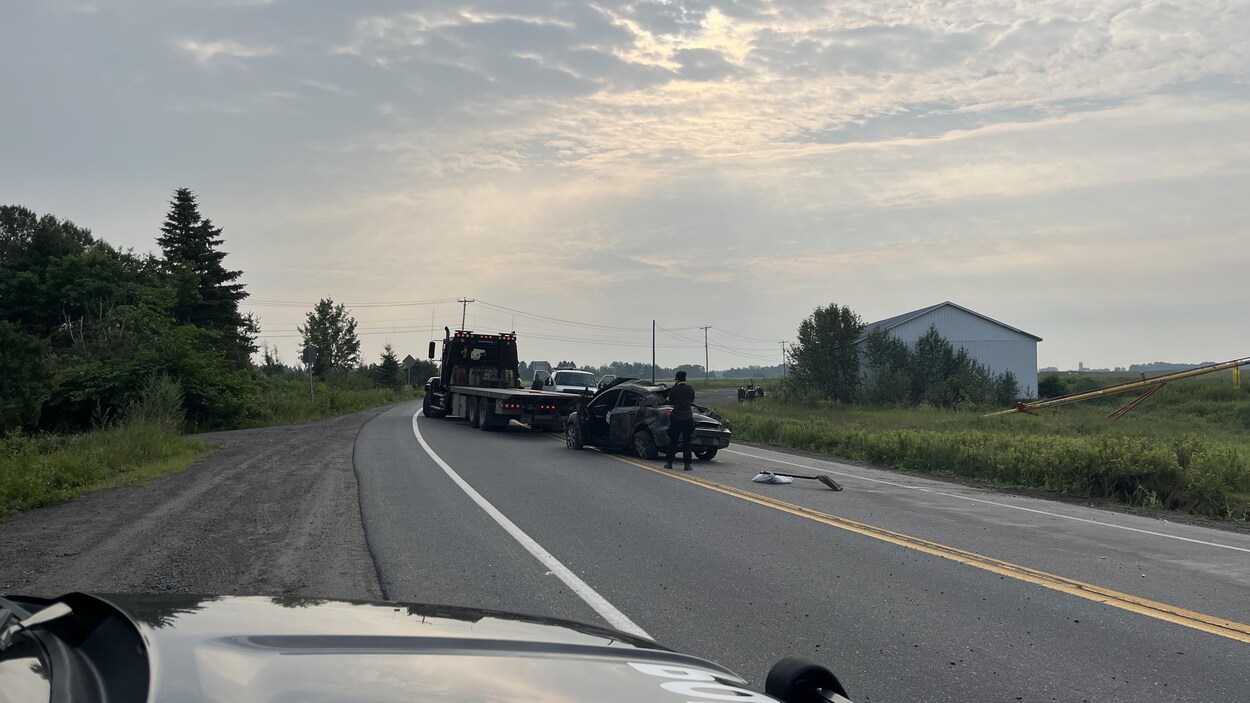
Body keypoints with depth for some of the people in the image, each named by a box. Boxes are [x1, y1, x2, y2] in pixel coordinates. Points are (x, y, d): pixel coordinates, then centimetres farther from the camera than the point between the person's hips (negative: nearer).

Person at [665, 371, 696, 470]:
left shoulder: (675, 388, -8)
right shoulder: (690, 388, -2)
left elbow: (670, 401, 5)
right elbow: (692, 401, 10)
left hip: (676, 417, -1)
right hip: (688, 417, 1)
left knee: (673, 441, 10)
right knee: (687, 441, 5)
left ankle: (669, 463, 14)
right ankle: (687, 464, 3)